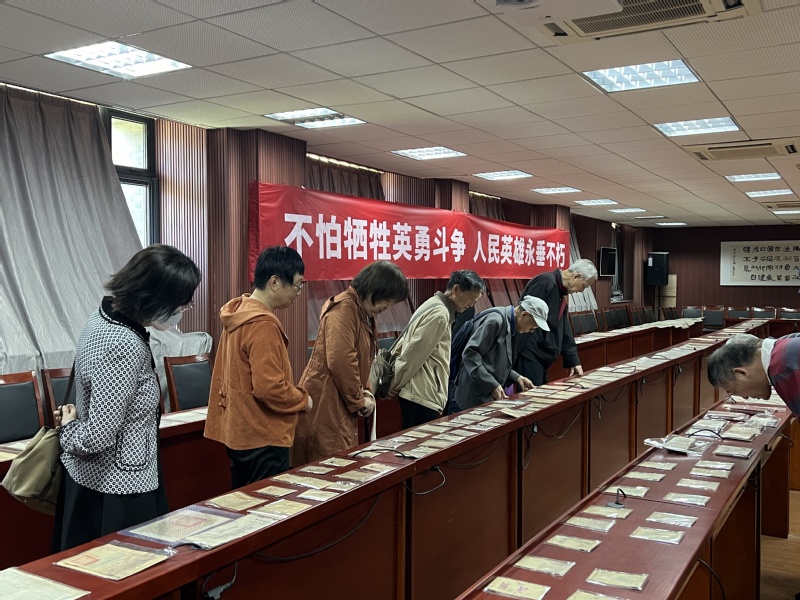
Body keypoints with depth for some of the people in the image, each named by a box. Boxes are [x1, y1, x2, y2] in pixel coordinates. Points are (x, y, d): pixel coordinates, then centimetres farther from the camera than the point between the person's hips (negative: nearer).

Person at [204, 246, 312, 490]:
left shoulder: (239, 314, 7)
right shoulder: (263, 324, -22)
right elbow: (269, 388, -26)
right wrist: (303, 399, -9)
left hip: (241, 433, 9)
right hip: (263, 438, -9)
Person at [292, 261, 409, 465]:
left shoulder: (364, 314, 16)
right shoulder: (344, 308, -16)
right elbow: (340, 361, -25)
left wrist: (365, 393, 7)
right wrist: (359, 400, -13)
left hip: (340, 406, 10)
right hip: (324, 406, -10)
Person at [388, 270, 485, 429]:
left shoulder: (434, 306, 17)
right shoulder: (439, 314, -15)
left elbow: (403, 345, 20)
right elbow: (413, 355, -17)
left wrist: (395, 384, 16)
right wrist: (394, 386, -7)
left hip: (424, 395, 10)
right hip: (422, 397, -10)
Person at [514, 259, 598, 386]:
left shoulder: (561, 292, 17)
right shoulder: (546, 283, -15)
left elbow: (564, 330, 21)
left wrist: (573, 360, 18)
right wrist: (516, 355, -23)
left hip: (542, 359, 10)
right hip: (528, 356, -10)